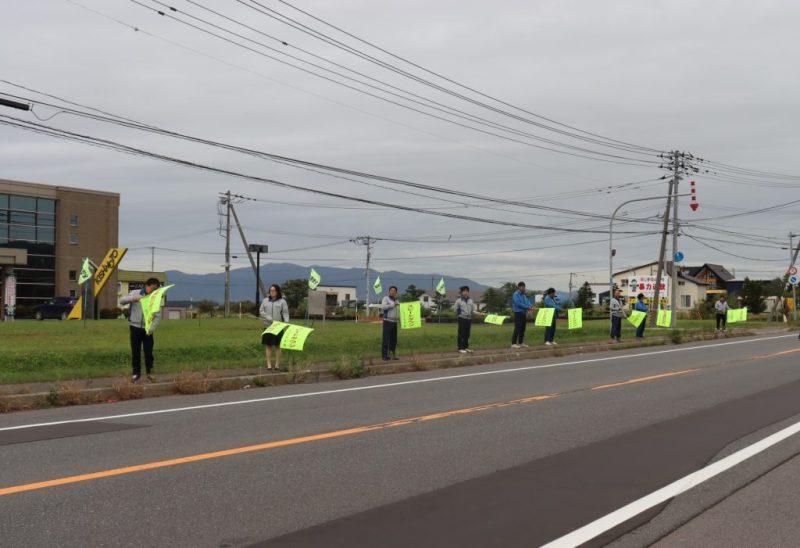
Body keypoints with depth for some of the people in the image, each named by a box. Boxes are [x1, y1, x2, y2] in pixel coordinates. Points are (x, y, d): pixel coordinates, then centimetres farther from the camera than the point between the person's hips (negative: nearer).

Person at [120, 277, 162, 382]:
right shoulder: (135, 293, 0)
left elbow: (157, 316, -4)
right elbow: (122, 301, -6)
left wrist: (152, 329, -15)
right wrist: (132, 298, -25)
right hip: (135, 327, 0)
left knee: (148, 351, 3)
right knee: (135, 351, 6)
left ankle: (149, 372, 17)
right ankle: (136, 373, 16)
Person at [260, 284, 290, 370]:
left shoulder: (282, 301, 3)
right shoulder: (265, 301, 10)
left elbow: (285, 313, -2)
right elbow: (261, 311, 5)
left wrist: (286, 322, -19)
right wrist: (269, 319, -10)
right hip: (268, 326, 2)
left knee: (277, 346, 1)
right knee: (268, 346, 3)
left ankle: (277, 364, 6)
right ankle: (269, 364, 7)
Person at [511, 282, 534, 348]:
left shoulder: (524, 295, 17)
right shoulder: (516, 294, -9)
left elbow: (527, 301, 9)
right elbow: (518, 303, -20)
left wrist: (531, 306, -14)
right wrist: (528, 307, -23)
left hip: (523, 313, 8)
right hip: (518, 313, -8)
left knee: (522, 329, 9)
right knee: (517, 328, -12)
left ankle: (521, 343, 16)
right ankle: (513, 343, -11)